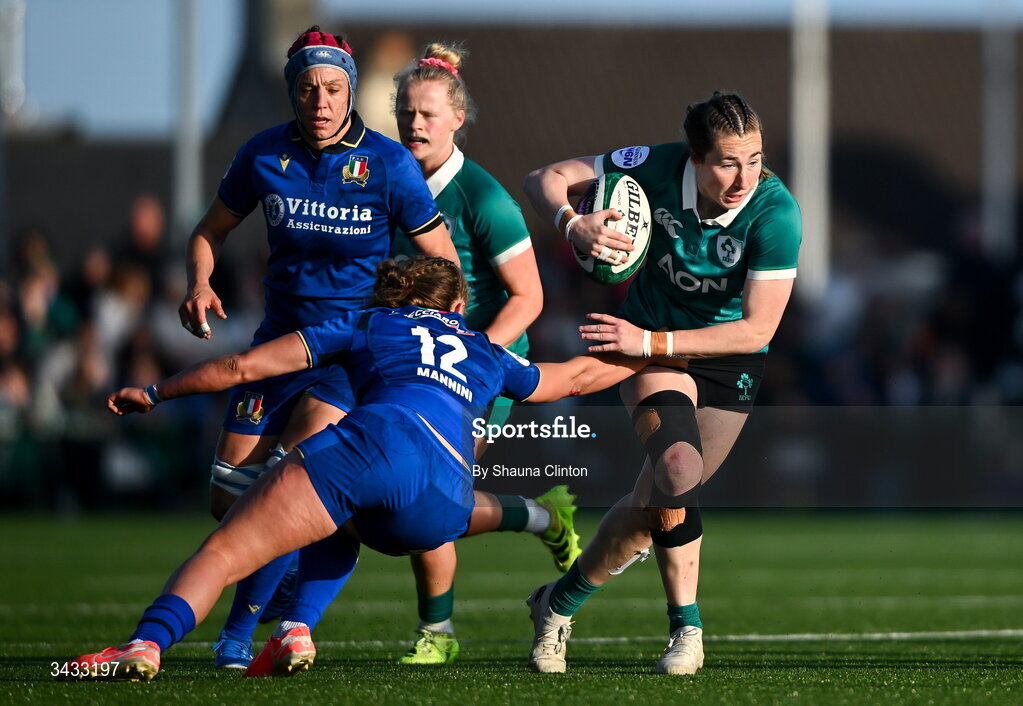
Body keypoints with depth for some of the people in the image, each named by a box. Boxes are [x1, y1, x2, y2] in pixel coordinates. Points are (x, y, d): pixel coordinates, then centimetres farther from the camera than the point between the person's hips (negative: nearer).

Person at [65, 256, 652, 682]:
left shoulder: (371, 323, 29)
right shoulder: (485, 354, 37)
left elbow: (242, 367, 24)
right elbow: (576, 377, 53)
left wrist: (155, 394, 33)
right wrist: (646, 354, 71)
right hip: (445, 509, 3)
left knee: (224, 552, -8)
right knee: (341, 524, 35)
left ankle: (147, 643, -36)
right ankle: (295, 632, 8)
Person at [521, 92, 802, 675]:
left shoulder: (776, 212, -26)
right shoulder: (659, 168, -21)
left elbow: (758, 330, -26)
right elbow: (546, 180, -12)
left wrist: (650, 342, -31)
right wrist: (574, 225, -34)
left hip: (730, 360, 0)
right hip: (651, 345, 0)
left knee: (660, 497, -2)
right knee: (677, 468, -25)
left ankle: (561, 602, 24)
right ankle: (686, 630, -10)